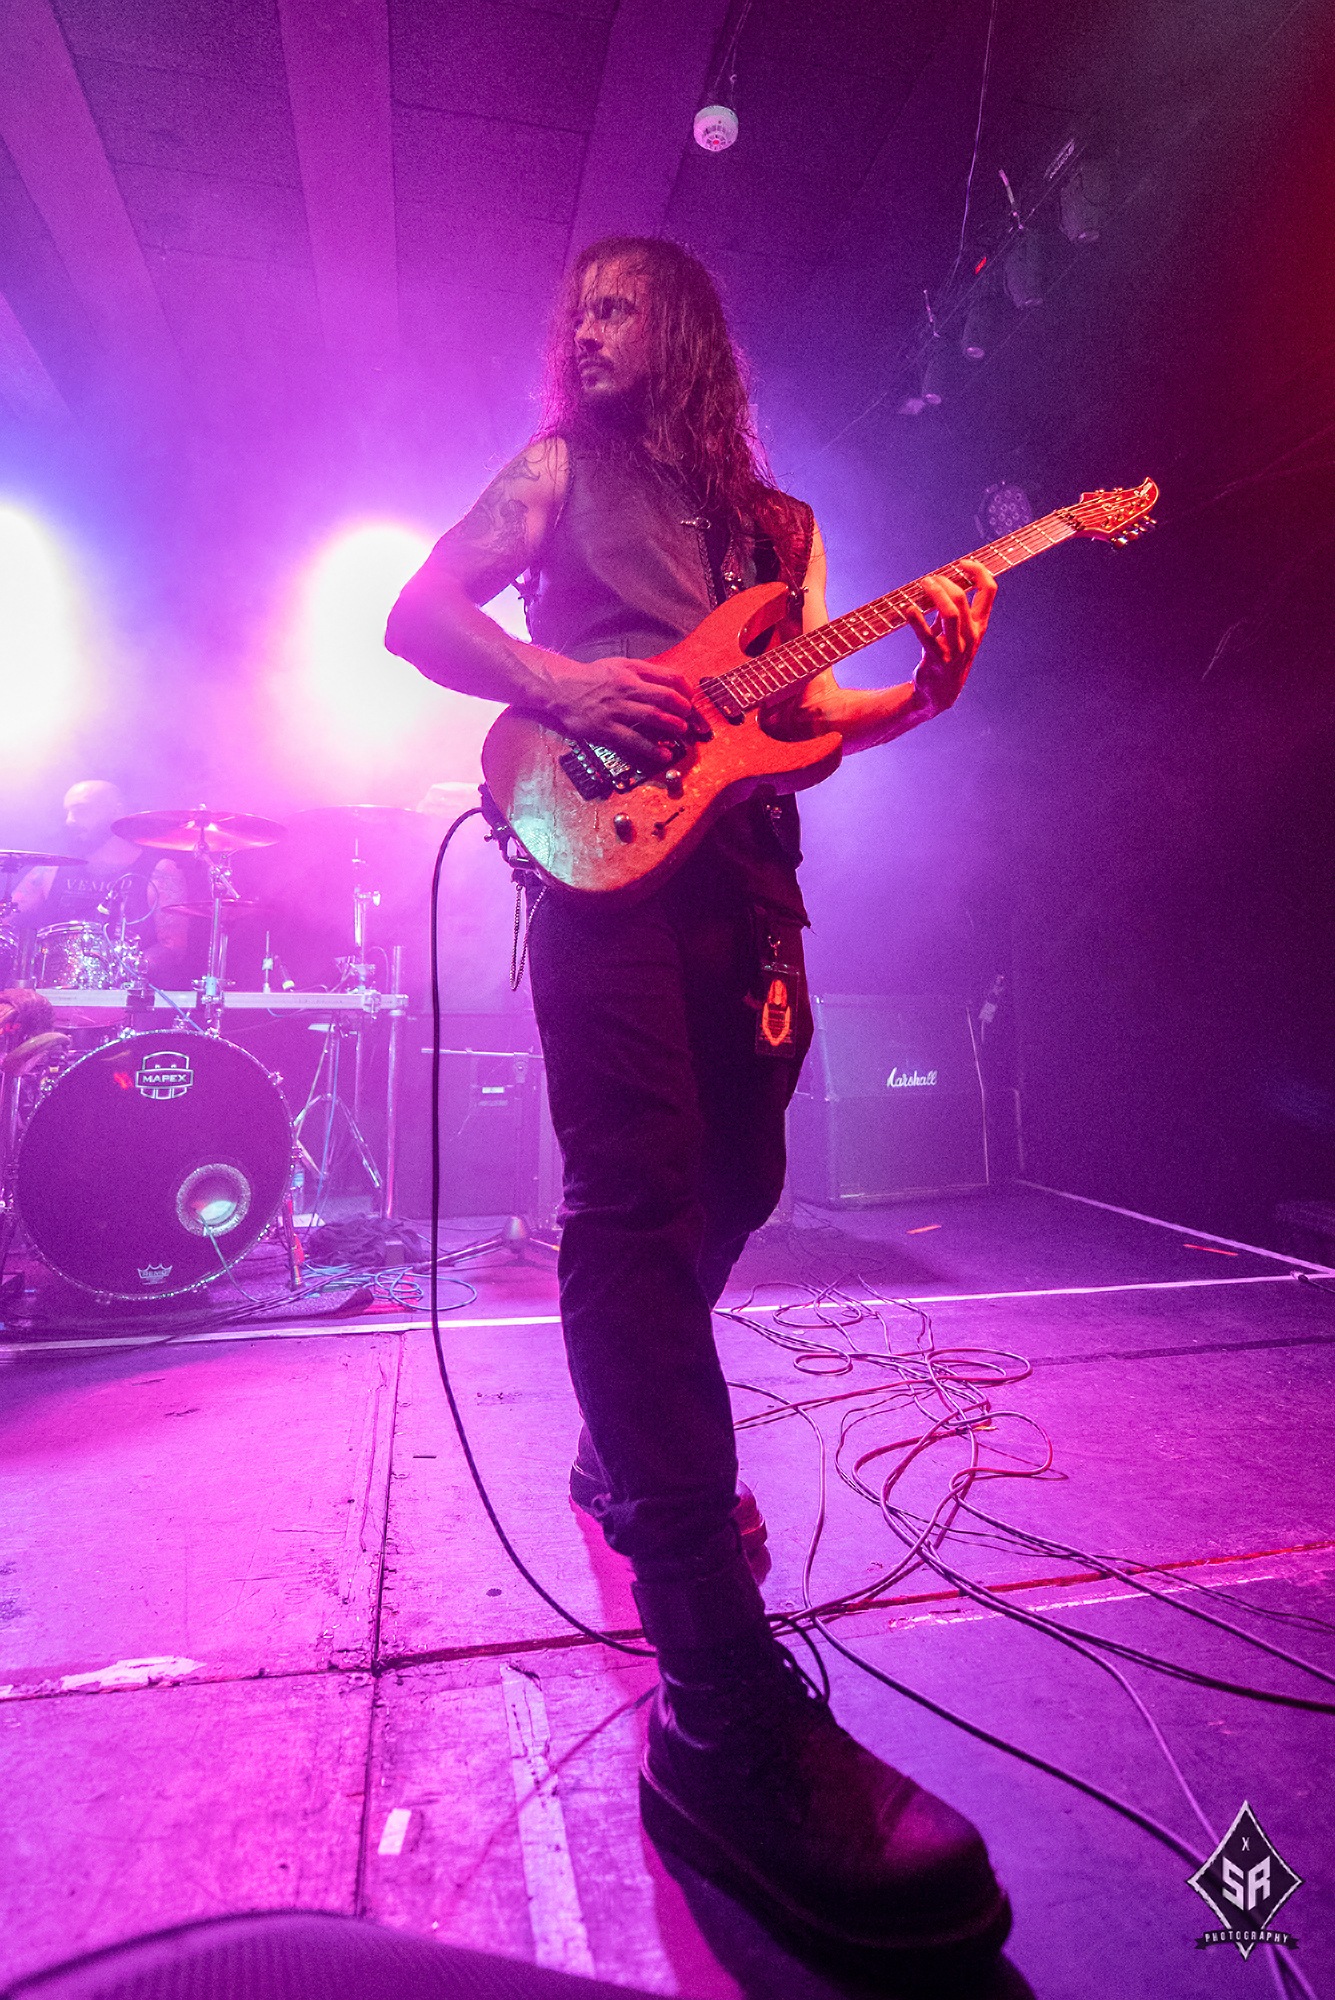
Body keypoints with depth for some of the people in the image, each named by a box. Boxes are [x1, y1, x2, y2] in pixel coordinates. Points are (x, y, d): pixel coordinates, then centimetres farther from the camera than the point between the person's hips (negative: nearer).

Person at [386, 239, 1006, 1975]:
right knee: (638, 1197, -19)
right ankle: (730, 1713, -20)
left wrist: (927, 689, 3)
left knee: (734, 1183, 6)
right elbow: (417, 612, 7)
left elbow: (800, 712, 20)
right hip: (607, 844, -5)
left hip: (747, 861, 6)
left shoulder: (780, 520, 26)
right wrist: (557, 684, -11)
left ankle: (631, 1443, 31)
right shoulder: (558, 470, 17)